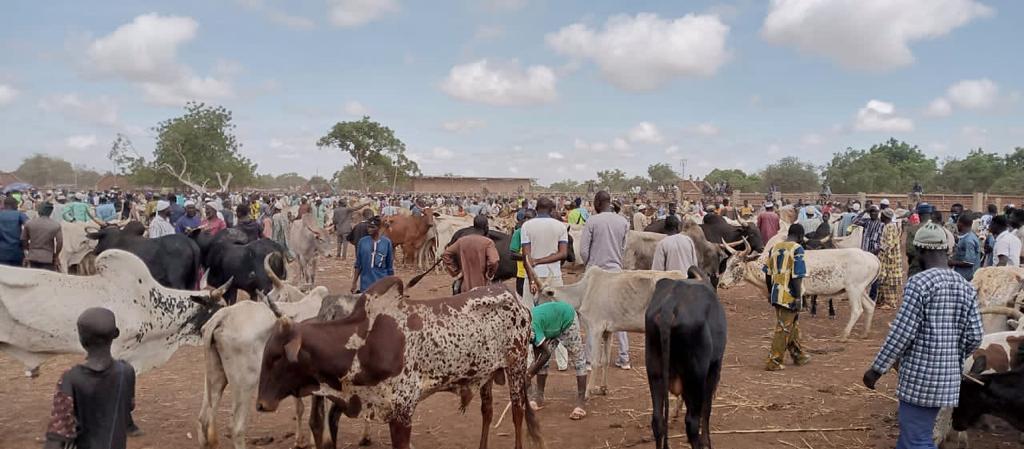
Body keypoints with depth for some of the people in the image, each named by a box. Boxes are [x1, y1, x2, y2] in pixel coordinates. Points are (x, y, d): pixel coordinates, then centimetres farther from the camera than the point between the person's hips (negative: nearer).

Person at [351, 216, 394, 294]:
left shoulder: (387, 242, -3)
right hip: (365, 285, 1)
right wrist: (354, 283, 4)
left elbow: (390, 266, 3)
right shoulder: (362, 242, 0)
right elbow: (358, 265, 6)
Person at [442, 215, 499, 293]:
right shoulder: (488, 242, -10)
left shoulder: (461, 241, 4)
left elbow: (445, 255, 9)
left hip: (465, 287, 4)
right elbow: (493, 262, -23)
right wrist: (489, 275, -6)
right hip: (482, 288, -4)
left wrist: (456, 271, 9)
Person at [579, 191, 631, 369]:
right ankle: (624, 358, 11)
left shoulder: (592, 221, -9)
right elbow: (625, 248, 4)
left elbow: (583, 251, -8)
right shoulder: (623, 222, 1)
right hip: (616, 271, 3)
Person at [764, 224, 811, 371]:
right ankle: (773, 362, 3)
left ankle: (798, 355, 34)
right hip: (789, 295, -7)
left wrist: (770, 293, 22)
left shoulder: (774, 248, 10)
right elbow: (797, 276, -18)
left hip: (776, 294, 7)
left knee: (793, 326, 21)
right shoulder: (797, 249, -12)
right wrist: (798, 298, -15)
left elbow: (767, 273, 14)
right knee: (783, 329, 0)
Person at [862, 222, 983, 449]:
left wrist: (876, 369, -7)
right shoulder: (966, 287, 6)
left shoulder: (919, 282, -14)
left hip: (919, 377, -8)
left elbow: (902, 332, -16)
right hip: (949, 379, 8)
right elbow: (974, 336, 7)